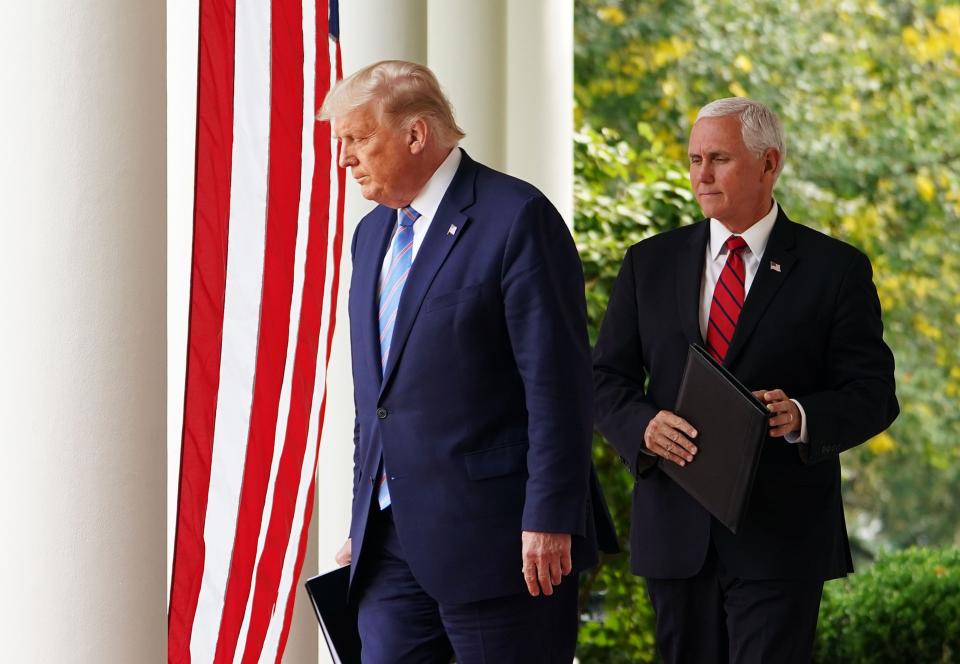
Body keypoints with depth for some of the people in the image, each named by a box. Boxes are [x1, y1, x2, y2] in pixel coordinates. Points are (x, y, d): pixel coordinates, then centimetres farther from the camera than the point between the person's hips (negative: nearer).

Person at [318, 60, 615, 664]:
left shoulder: (516, 217, -9)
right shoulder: (373, 234, 16)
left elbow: (559, 383, -13)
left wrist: (548, 521, -17)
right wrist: (361, 524, 19)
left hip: (493, 538, -7)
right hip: (391, 540, 7)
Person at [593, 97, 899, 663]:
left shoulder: (835, 269, 1)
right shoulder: (651, 263, 11)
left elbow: (873, 393, -2)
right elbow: (606, 380, 10)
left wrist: (799, 417, -22)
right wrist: (643, 425, -12)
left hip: (780, 537, -4)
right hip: (676, 532, 4)